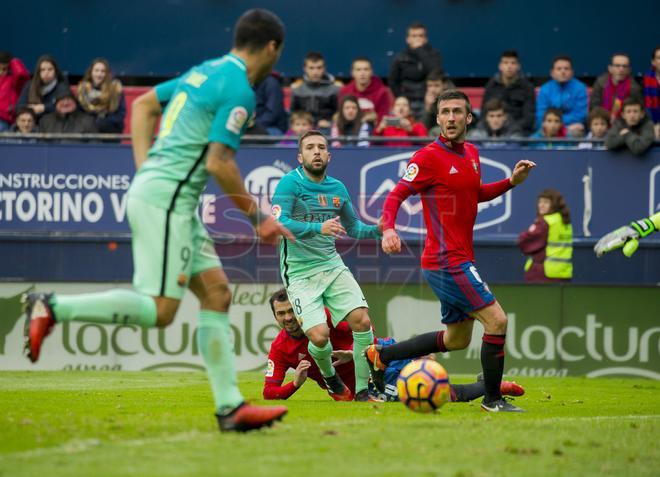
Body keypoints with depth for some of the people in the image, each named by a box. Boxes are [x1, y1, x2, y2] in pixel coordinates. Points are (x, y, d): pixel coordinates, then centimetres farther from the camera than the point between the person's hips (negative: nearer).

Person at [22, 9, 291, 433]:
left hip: (151, 189, 10)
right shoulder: (239, 90, -12)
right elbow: (219, 163, -17)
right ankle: (53, 308, -12)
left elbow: (143, 104, 24)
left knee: (217, 292, 7)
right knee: (159, 310, -12)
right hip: (166, 199, -10)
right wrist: (257, 217, -6)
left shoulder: (204, 72, 16)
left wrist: (145, 169, 19)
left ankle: (230, 407, 6)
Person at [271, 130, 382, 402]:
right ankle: (330, 377, 16)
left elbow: (352, 227, 22)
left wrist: (376, 230, 1)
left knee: (361, 320, -15)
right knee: (319, 335, -19)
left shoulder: (337, 188, 9)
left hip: (332, 266, 5)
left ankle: (362, 391, -1)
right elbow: (278, 224, -22)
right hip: (300, 274, -5)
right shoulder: (290, 183, -9)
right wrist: (318, 228, -35)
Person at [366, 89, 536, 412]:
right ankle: (492, 399, 1)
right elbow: (396, 196, -13)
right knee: (496, 320, -11)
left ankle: (380, 355, 26)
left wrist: (511, 182, 12)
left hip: (460, 260, 9)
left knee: (458, 339, 18)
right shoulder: (429, 157, -12)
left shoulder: (471, 153, 12)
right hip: (447, 261, -9)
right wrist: (388, 228, -31)